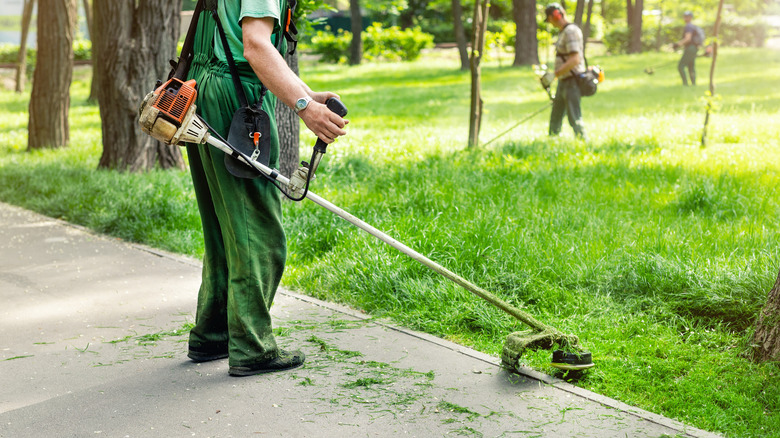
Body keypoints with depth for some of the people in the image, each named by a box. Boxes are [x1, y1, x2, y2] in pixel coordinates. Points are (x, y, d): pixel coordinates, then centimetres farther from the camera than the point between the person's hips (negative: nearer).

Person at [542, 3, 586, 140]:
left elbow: (575, 60, -24)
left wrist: (554, 75, -24)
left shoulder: (571, 31, -15)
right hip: (563, 82, 10)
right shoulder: (562, 32, 16)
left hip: (571, 81, -10)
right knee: (555, 119, 14)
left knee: (574, 119, -10)